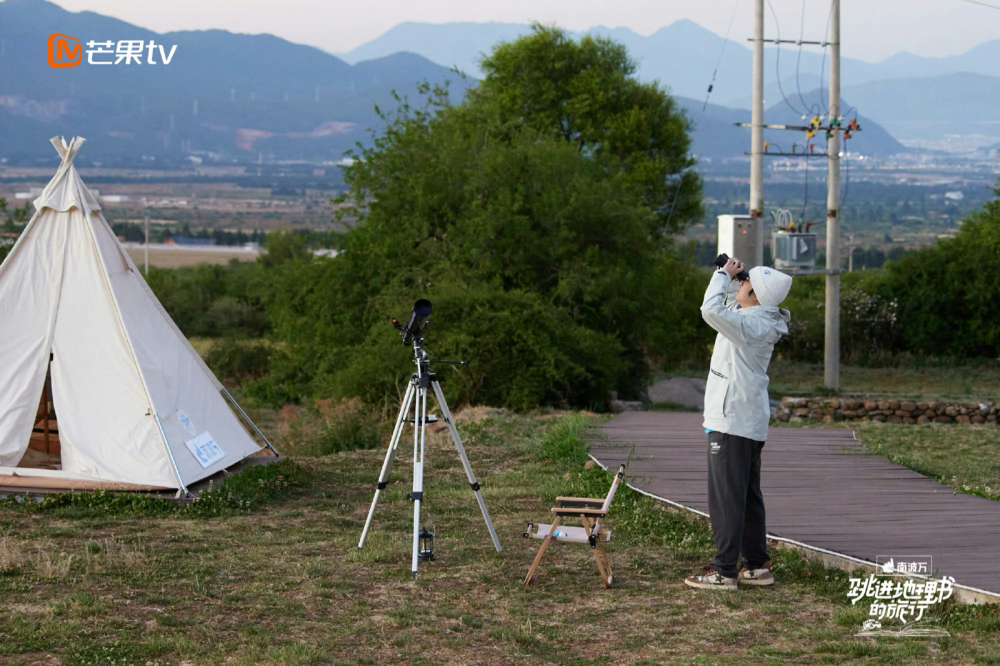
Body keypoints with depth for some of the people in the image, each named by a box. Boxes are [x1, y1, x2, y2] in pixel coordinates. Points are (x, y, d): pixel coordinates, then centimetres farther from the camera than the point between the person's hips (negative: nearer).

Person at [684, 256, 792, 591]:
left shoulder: (752, 324, -20)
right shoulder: (757, 320, 10)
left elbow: (712, 309, -33)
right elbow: (719, 311, 27)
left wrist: (724, 274, -17)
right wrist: (728, 274, 13)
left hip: (732, 422, -10)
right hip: (748, 422, 10)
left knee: (726, 498, -5)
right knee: (747, 497, 15)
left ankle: (724, 571, -2)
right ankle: (757, 566, 21)